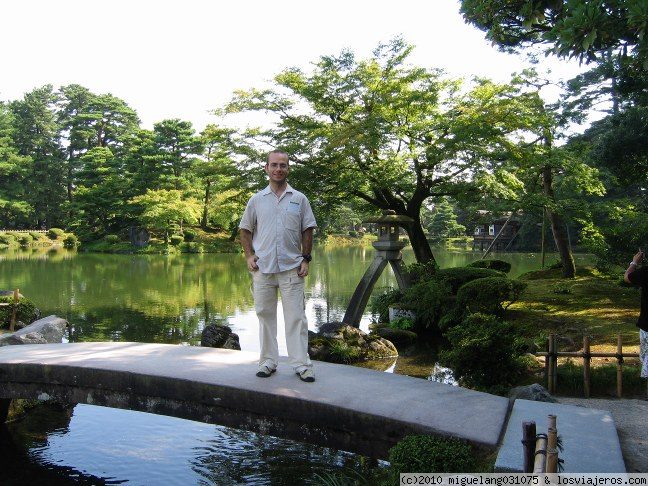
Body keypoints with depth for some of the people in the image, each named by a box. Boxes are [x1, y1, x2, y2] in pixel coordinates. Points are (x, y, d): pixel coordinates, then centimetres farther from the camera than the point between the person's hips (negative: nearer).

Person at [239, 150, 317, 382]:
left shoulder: (299, 199, 6)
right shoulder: (256, 200, 8)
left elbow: (307, 231, 7)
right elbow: (245, 230, 13)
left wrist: (306, 258, -1)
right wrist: (249, 255, 1)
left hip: (291, 267, -1)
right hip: (263, 267, 2)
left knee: (296, 316, -1)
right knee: (265, 315, 8)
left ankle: (301, 364, 6)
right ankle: (268, 361, 19)